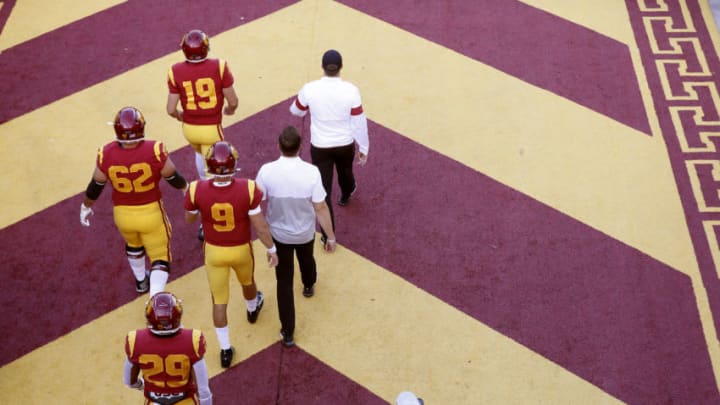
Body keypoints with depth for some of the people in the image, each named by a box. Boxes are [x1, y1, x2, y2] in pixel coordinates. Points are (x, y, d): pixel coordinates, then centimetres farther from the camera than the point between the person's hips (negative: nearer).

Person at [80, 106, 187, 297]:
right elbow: (173, 177, -8)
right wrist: (186, 189, 15)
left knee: (133, 244, 34)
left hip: (123, 215, 3)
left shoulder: (106, 155, -19)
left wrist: (86, 207, 15)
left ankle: (140, 281, 56)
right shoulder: (154, 151, -25)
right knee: (160, 259, 11)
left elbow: (95, 186, -4)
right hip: (151, 213, -3)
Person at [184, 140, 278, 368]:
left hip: (214, 252, 0)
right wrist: (271, 249, -3)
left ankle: (225, 350, 27)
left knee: (219, 300, 17)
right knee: (247, 281, 33)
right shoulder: (247, 189, -29)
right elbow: (260, 225, -18)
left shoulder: (196, 190, -26)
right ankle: (252, 309, 65)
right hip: (241, 250, 0)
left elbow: (190, 219, -5)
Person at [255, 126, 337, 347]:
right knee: (306, 260, 34)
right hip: (305, 232, 1)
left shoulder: (266, 171, -25)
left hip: (279, 233, -1)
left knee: (284, 281, 12)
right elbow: (320, 208, -18)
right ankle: (309, 286, 66)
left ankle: (288, 332, 15)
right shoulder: (311, 172, -26)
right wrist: (331, 237, -6)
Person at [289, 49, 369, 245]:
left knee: (323, 190, 6)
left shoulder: (309, 89, -17)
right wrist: (364, 148, 3)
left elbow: (296, 111, 3)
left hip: (320, 147, -1)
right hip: (345, 145, 1)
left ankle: (328, 235, 9)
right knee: (345, 172, 33)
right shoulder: (351, 90, -19)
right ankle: (346, 194, 66)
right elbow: (359, 123, -11)